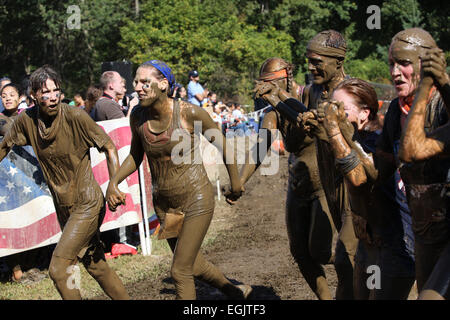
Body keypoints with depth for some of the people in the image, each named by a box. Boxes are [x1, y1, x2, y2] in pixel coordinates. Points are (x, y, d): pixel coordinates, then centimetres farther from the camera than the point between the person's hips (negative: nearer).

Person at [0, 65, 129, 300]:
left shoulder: (75, 117, -18)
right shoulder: (27, 120, -4)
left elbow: (109, 147, -11)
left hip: (87, 204, -6)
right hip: (63, 207, 6)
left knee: (58, 269, -13)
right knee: (96, 267, 15)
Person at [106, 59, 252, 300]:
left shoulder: (189, 113, -21)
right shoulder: (138, 116, -7)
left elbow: (222, 144, -6)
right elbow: (135, 155, 11)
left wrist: (235, 183, 4)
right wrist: (114, 181, -4)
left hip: (196, 198, -6)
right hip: (164, 203, 6)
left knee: (180, 271, -8)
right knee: (192, 264, 21)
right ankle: (234, 291, 47)